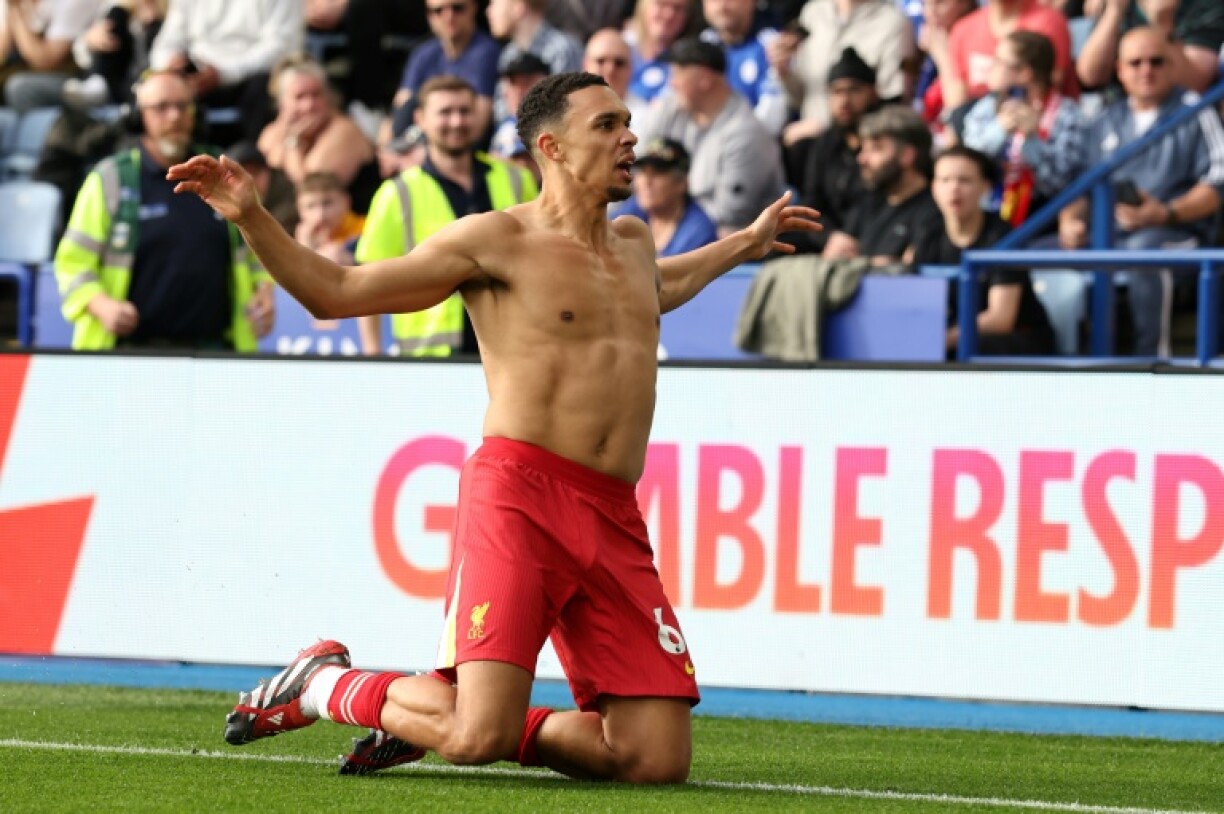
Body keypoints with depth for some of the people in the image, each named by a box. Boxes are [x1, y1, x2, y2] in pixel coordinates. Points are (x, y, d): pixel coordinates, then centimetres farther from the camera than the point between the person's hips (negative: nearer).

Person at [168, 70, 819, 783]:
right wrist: (251, 217, -10)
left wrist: (745, 244, 55)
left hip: (616, 523, 7)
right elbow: (335, 292, 3)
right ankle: (324, 684, 8)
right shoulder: (496, 241, 1)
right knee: (480, 737, -23)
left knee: (659, 761, -5)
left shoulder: (633, 241, 22)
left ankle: (433, 721, 16)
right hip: (518, 496, -7)